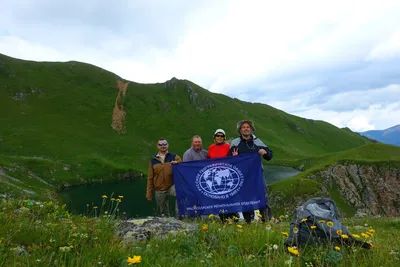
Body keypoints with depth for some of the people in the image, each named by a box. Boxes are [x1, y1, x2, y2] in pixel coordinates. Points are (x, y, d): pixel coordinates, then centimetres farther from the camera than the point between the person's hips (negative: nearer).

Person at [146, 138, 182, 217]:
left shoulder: (174, 157, 5)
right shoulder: (153, 160, 9)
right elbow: (150, 178, 10)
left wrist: (177, 163, -19)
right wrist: (149, 193, 7)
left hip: (172, 186, -2)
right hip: (159, 190, 3)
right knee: (163, 213, 11)